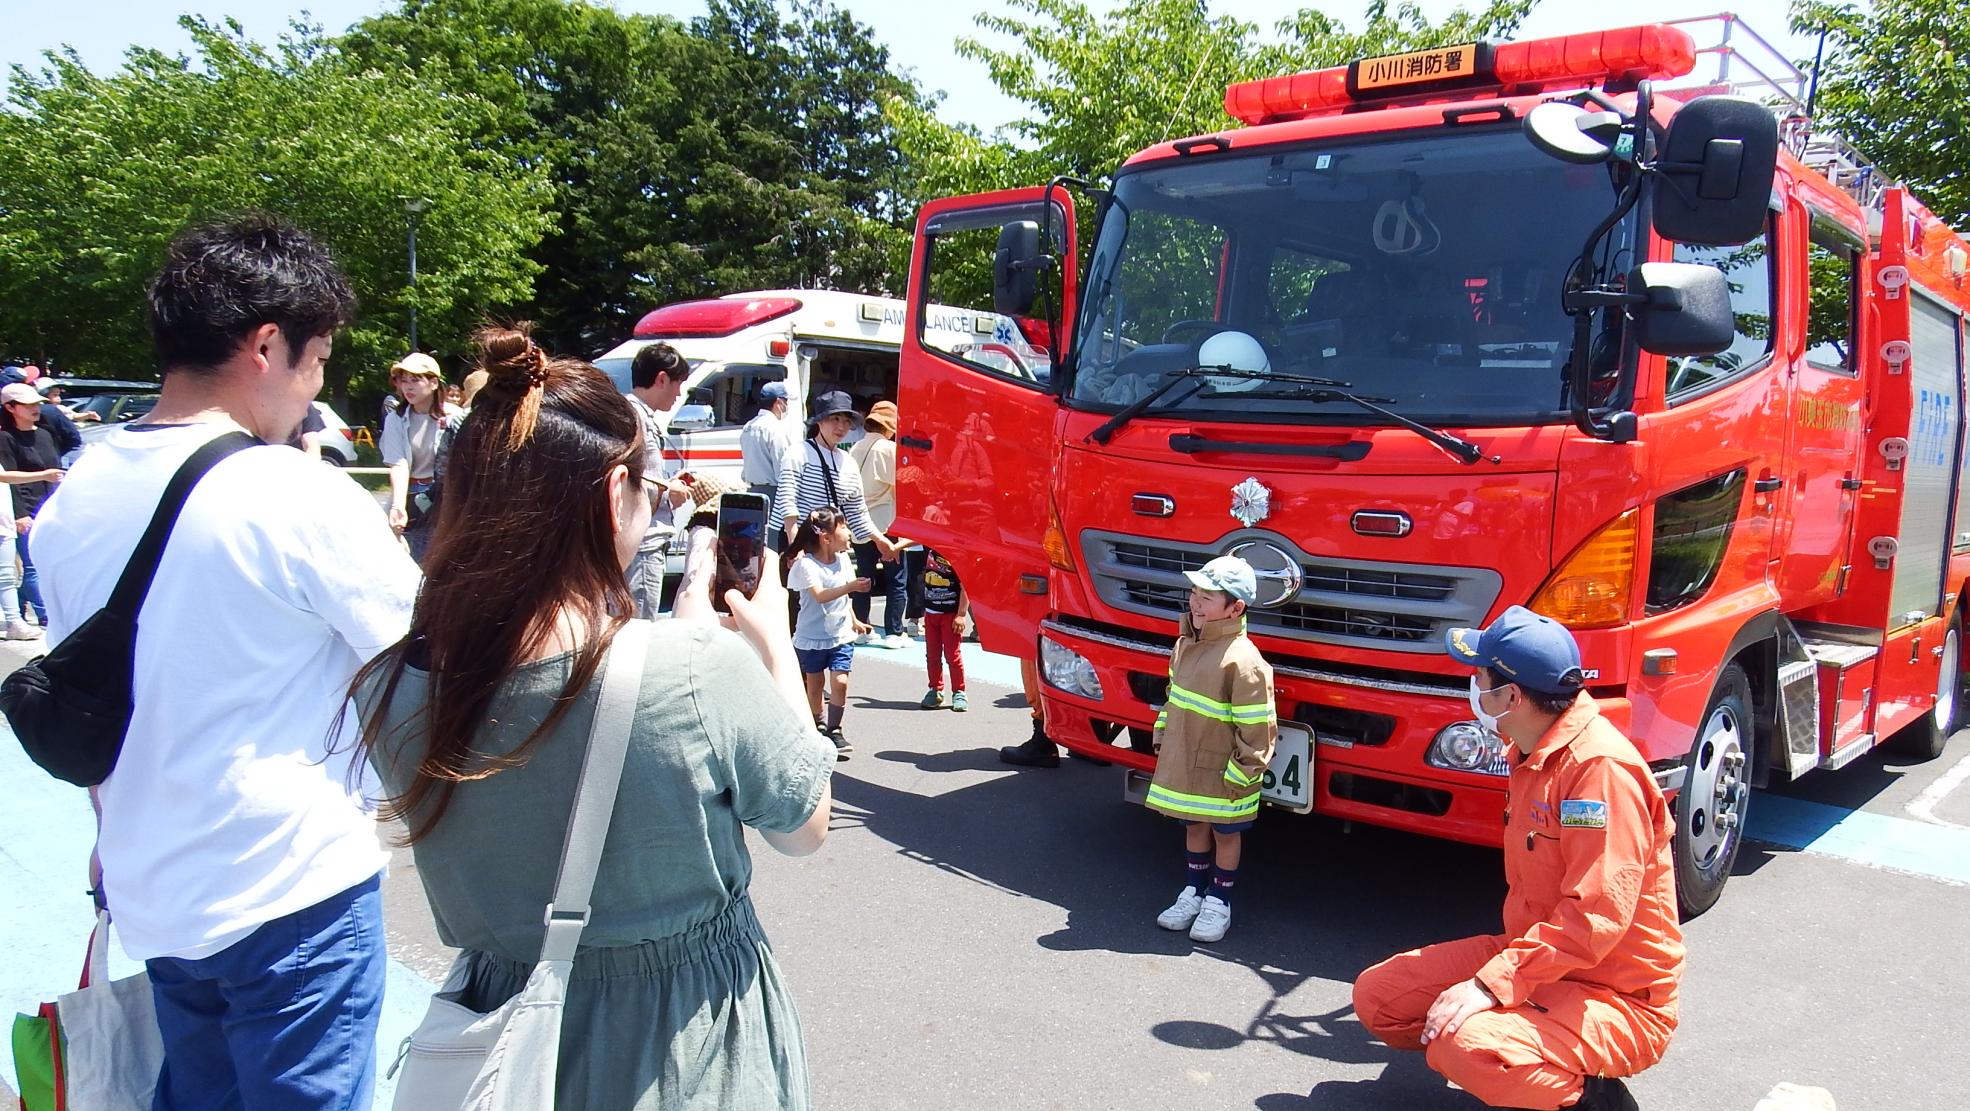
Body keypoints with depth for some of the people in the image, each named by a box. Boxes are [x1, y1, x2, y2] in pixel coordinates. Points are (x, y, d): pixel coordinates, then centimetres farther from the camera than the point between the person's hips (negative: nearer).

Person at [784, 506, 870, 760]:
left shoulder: (843, 559, 1)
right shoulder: (805, 564, -17)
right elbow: (820, 595, -32)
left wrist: (854, 620, 27)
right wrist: (850, 587, -42)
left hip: (841, 634, 3)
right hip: (812, 637, -3)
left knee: (840, 681, -10)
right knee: (815, 685, 11)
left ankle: (834, 731, 1)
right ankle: (818, 726, 33)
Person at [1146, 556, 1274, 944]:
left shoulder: (1242, 660, -24)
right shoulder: (1186, 644, 1)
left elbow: (1257, 730, -21)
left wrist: (1240, 775, -18)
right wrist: (1163, 740, 15)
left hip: (1222, 772, -7)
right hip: (1185, 765, 7)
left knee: (1225, 833, 12)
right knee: (1194, 826, 20)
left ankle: (1218, 902, 26)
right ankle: (1193, 891, 35)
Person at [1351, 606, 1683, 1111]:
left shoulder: (1599, 765, -24)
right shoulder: (1533, 755, 8)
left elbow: (1595, 917, -30)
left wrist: (1490, 985, -30)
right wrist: (1502, 968, 13)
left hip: (1615, 997, -10)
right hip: (1534, 958, 10)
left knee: (1464, 1044, -34)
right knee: (1377, 996, 1)